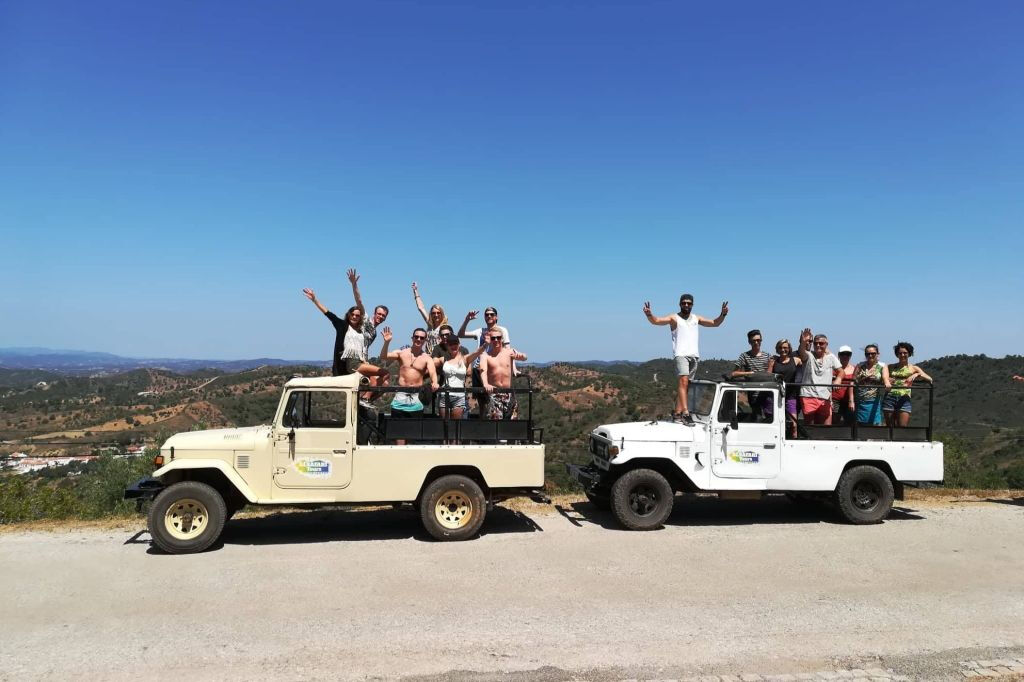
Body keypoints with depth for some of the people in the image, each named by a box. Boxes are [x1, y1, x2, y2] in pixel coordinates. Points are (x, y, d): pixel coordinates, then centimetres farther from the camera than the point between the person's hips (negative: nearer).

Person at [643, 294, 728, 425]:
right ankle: (685, 413, -27)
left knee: (685, 385, 5)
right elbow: (657, 321, -11)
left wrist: (723, 314, 2)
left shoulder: (696, 318, 18)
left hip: (694, 355, 5)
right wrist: (649, 315, -31)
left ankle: (677, 413, 9)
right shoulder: (674, 318, 2)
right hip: (681, 354, -5)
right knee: (683, 381, -20)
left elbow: (715, 323, 20)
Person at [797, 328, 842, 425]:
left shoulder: (831, 357, 11)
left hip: (825, 397, 3)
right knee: (808, 425, -1)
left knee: (827, 427, 1)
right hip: (808, 396, -3)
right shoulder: (809, 356, 1)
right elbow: (802, 352, -22)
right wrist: (803, 342, -44)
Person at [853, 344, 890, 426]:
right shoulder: (860, 366, 9)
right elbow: (853, 383, 4)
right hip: (860, 402, 1)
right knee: (861, 425, 5)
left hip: (874, 402, -1)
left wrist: (887, 383, -39)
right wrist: (851, 400, -5)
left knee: (876, 424, -6)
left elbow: (885, 378, -14)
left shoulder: (882, 367, 6)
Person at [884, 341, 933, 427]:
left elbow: (930, 379, 1)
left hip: (904, 399, -2)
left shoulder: (913, 368, 11)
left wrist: (917, 375, -15)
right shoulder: (891, 367, 16)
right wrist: (887, 380, -12)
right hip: (890, 397, 2)